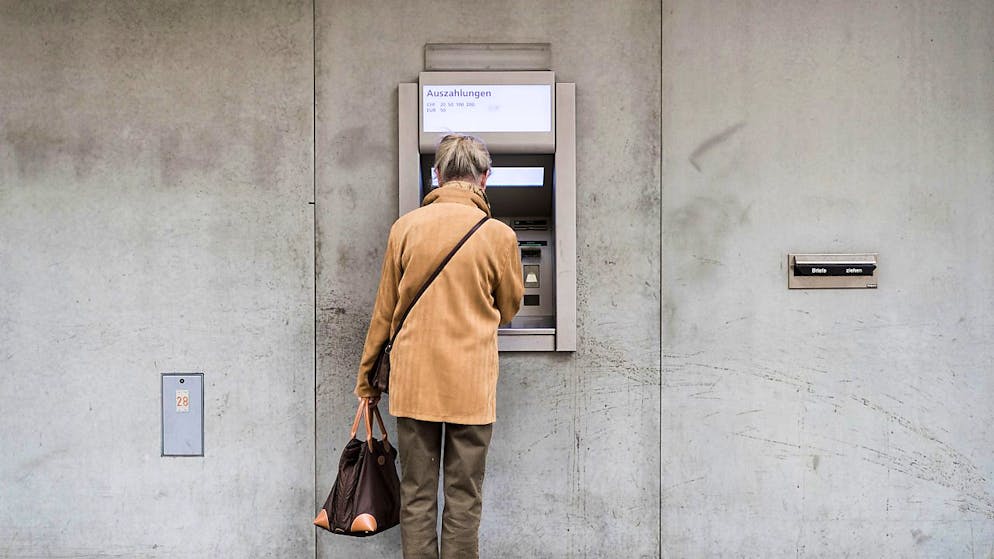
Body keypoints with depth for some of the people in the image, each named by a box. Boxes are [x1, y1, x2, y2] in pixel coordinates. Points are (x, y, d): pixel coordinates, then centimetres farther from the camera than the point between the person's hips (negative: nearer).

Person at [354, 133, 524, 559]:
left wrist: (367, 376, 15)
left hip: (412, 380, 2)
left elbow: (384, 310, 5)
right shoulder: (499, 236, -6)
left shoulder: (405, 227, -1)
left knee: (416, 495, 11)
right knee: (464, 497, 8)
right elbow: (509, 309, 9)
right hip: (470, 384, -2)